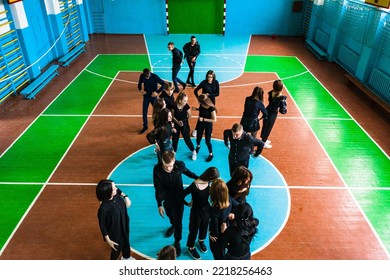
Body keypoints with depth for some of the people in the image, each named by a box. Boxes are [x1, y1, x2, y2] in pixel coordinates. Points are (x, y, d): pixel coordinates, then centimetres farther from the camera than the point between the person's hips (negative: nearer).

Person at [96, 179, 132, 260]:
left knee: (126, 243, 32)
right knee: (117, 249, 22)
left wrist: (125, 197, -5)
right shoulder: (104, 208, -38)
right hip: (115, 233, -6)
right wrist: (108, 240, -16)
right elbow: (102, 225, -23)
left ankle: (126, 257, 65)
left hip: (124, 226, 6)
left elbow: (118, 190, 5)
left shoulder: (116, 196, -23)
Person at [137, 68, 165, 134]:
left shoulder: (154, 76, -21)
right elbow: (140, 83, 8)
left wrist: (157, 92, -23)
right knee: (144, 112, 6)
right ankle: (145, 126, 23)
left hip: (153, 96, -3)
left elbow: (163, 84, -18)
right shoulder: (142, 76, -10)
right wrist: (140, 89, -12)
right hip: (146, 96, 3)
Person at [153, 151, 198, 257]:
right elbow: (158, 189, -19)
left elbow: (186, 172, -3)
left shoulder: (180, 165, -28)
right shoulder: (157, 169, -30)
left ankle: (177, 242, 30)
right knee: (170, 215, 27)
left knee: (178, 220, 7)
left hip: (178, 197, -1)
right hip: (166, 198, 1)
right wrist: (160, 205, -16)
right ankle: (173, 225, 62)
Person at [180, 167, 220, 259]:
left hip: (206, 209, 5)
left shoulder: (208, 183, -16)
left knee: (204, 227, 29)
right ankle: (191, 247, 45)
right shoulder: (194, 186, -34)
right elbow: (182, 195, -21)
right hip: (196, 211, -5)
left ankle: (201, 241, 60)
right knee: (194, 230, 18)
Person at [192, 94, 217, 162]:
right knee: (198, 138, 18)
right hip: (200, 123, 5)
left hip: (208, 125, -5)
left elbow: (214, 120, -25)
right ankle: (198, 146, 54)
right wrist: (196, 109, -11)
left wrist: (203, 119, -28)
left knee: (207, 141, 2)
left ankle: (211, 154, 27)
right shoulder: (201, 105, -15)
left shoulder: (211, 108, -31)